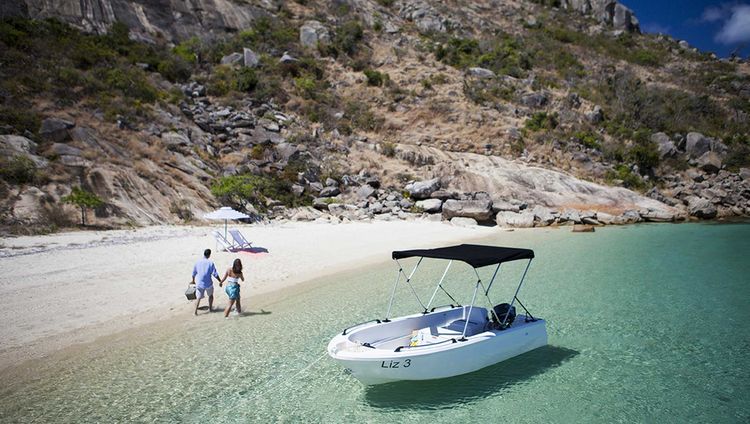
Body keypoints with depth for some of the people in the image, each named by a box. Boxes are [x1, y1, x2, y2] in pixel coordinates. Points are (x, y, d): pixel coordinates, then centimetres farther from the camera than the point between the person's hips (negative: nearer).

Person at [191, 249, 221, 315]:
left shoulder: (197, 262, 1)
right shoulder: (210, 263, -11)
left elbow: (194, 273, 12)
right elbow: (215, 274, -13)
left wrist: (193, 281, 28)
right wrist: (220, 281, -4)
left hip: (200, 284, 2)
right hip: (208, 283, -2)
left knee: (199, 298, 10)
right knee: (210, 295, 22)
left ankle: (196, 310, -3)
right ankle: (210, 308, 28)